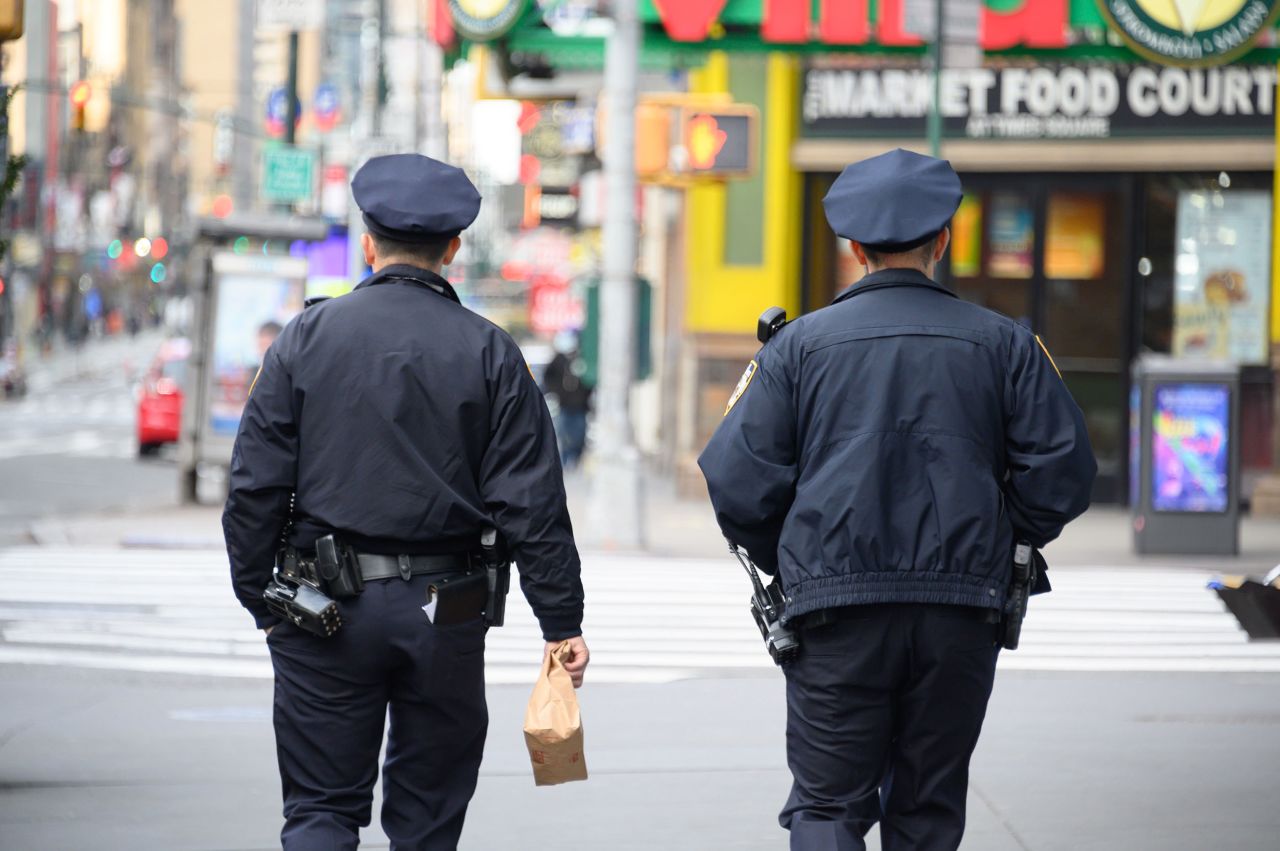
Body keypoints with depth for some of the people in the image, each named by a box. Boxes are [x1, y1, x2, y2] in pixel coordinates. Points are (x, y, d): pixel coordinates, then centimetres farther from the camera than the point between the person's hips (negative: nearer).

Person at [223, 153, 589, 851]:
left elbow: (254, 488, -1)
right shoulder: (489, 354, 0)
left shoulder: (306, 338, -1)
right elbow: (532, 505, -3)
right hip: (444, 612, 1)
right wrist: (562, 623, 2)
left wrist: (262, 604, 8)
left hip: (325, 611, -1)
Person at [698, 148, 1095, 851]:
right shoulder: (1002, 344, 4)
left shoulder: (801, 345, 1)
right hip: (960, 619, 2)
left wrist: (787, 563, 14)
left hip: (836, 613, -2)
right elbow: (1064, 470, 1)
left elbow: (735, 481, -3)